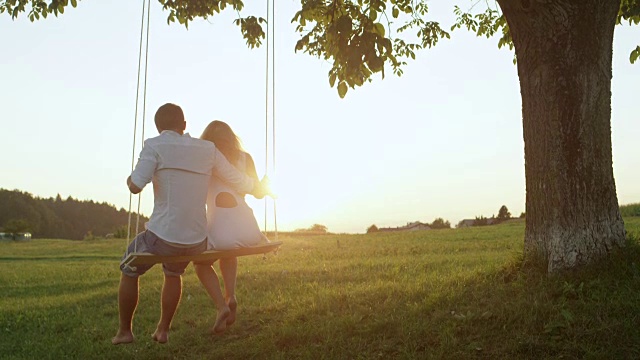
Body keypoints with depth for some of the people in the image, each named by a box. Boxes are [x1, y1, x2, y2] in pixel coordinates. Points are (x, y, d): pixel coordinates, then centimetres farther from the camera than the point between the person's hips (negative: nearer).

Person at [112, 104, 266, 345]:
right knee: (173, 273, 35)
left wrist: (130, 179, 8)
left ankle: (124, 331, 34)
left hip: (162, 236, -4)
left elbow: (136, 186, -16)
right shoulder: (207, 149, 4)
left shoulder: (155, 146, -6)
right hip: (197, 241, 4)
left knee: (129, 271, 27)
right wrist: (258, 188, 29)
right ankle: (163, 330, 39)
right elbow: (238, 181, 8)